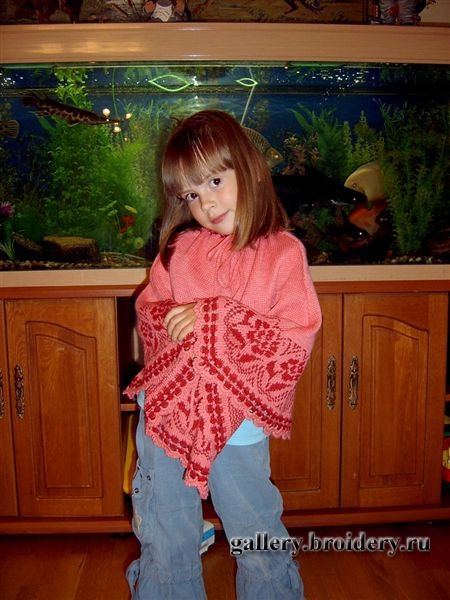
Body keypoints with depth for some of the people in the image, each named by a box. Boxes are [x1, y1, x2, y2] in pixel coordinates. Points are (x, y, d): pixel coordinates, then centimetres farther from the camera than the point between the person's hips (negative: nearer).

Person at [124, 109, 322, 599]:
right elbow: (146, 312, 10)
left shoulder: (283, 252, -7)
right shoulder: (179, 248, 2)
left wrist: (217, 316, -20)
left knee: (262, 549, 14)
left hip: (238, 427, -3)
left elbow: (297, 342, -14)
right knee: (164, 548, 18)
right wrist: (171, 318, -12)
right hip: (163, 413, 3)